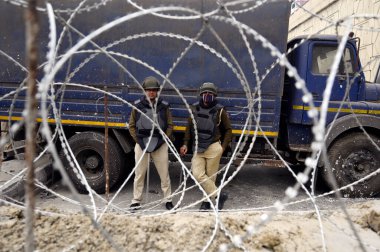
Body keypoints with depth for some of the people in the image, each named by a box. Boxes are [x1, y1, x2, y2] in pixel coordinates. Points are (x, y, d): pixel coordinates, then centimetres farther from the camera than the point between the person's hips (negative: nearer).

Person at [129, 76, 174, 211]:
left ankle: (168, 200, 21)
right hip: (141, 144, 0)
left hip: (160, 144, 0)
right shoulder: (138, 106, 2)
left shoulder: (164, 106, 2)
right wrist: (138, 140, -3)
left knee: (164, 174, 7)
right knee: (139, 174, 8)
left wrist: (164, 139, -4)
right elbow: (132, 126, 8)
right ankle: (136, 201, 21)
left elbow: (169, 125, 7)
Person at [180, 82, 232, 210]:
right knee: (198, 174, -10)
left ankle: (207, 201, 20)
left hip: (213, 148, -3)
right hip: (198, 148, 3)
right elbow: (189, 127, 12)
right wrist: (185, 144, 4)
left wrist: (223, 147, -1)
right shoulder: (195, 109, 4)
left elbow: (228, 129, 5)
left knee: (210, 176, 3)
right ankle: (218, 195, 1)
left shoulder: (219, 110, -4)